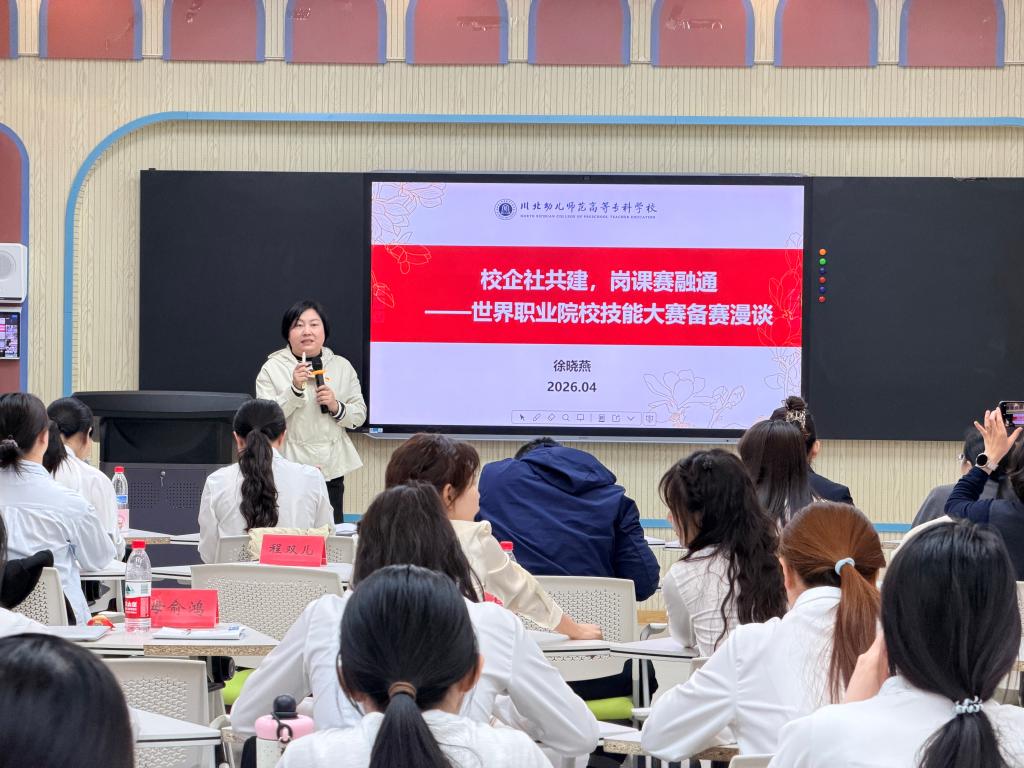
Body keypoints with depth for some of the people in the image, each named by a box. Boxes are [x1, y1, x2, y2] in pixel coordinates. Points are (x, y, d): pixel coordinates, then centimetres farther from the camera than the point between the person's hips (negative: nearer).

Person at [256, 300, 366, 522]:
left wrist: (336, 407, -7)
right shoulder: (272, 368, 2)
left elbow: (359, 414, 12)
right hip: (289, 469, -3)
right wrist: (295, 389, -17)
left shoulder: (342, 366, 12)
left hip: (331, 470, 3)